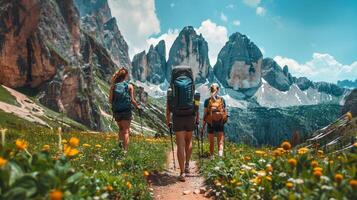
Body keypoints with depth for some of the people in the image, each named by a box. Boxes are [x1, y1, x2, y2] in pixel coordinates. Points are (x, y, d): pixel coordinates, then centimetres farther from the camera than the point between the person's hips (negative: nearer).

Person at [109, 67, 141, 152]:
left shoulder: (113, 86, 2)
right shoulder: (129, 86, -5)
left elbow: (110, 100, -1)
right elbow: (132, 100, -7)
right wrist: (137, 106, 10)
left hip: (116, 111, 3)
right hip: (126, 111, -3)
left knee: (121, 128, 25)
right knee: (126, 131, 5)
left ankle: (120, 141, 3)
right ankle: (125, 150, 0)